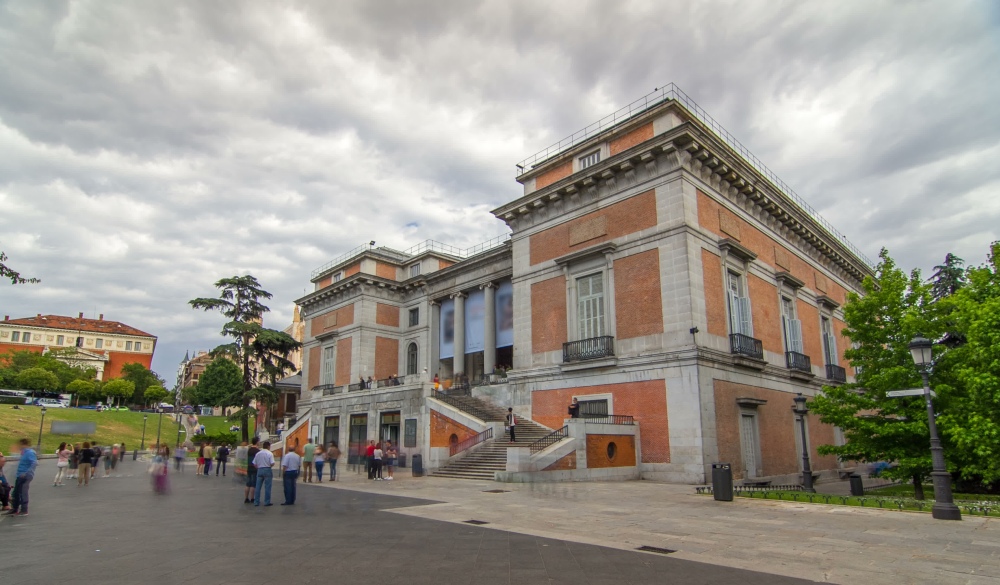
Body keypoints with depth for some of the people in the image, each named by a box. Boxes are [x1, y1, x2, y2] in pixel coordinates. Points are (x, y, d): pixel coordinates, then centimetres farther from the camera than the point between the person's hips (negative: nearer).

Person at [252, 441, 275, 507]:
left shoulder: (258, 453, 7)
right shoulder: (269, 453, -8)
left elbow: (254, 464, 7)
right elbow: (272, 464, -14)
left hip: (259, 470, 4)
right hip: (267, 470, -4)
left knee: (258, 487, 10)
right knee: (267, 487, 1)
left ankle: (256, 502, 13)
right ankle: (267, 502, 3)